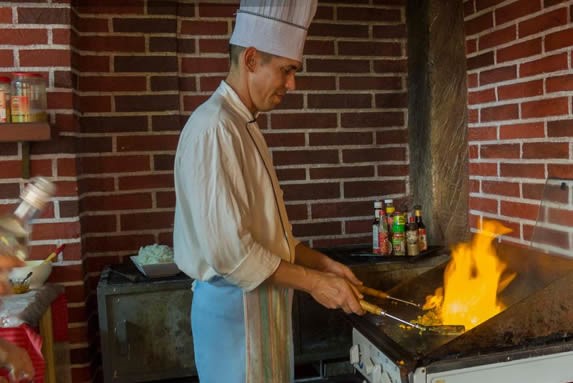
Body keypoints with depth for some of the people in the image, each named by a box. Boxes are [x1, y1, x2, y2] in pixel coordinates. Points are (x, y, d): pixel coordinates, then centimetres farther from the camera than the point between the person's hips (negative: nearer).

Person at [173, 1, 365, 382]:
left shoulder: (245, 125, 10)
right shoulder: (213, 127, -20)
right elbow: (228, 249, -24)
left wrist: (324, 264, 7)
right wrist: (313, 282, -16)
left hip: (262, 301, 9)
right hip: (235, 305, -9)